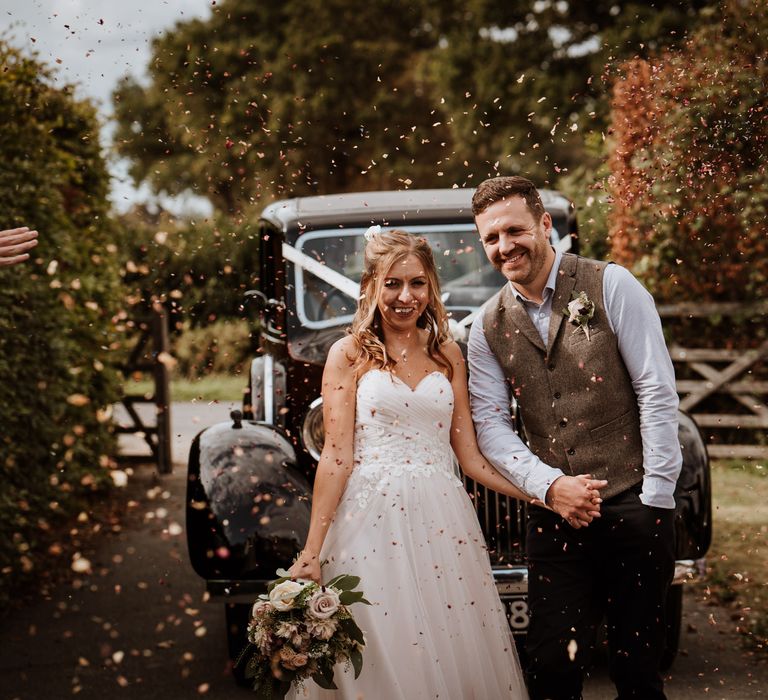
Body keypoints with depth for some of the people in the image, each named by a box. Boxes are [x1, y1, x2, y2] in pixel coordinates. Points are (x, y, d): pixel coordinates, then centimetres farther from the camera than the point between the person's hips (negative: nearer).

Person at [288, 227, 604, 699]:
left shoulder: (447, 354, 12)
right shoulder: (350, 355, 2)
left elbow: (470, 456, 10)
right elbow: (336, 459, -3)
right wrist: (312, 552, -9)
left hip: (442, 522, 3)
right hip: (372, 521, -3)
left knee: (457, 655, 4)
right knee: (381, 660, -1)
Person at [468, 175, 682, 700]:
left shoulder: (610, 286, -3)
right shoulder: (489, 328, 8)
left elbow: (658, 391, -6)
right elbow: (489, 422, 4)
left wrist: (656, 497, -10)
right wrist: (548, 484, -12)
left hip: (635, 505, -2)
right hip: (555, 512, 3)